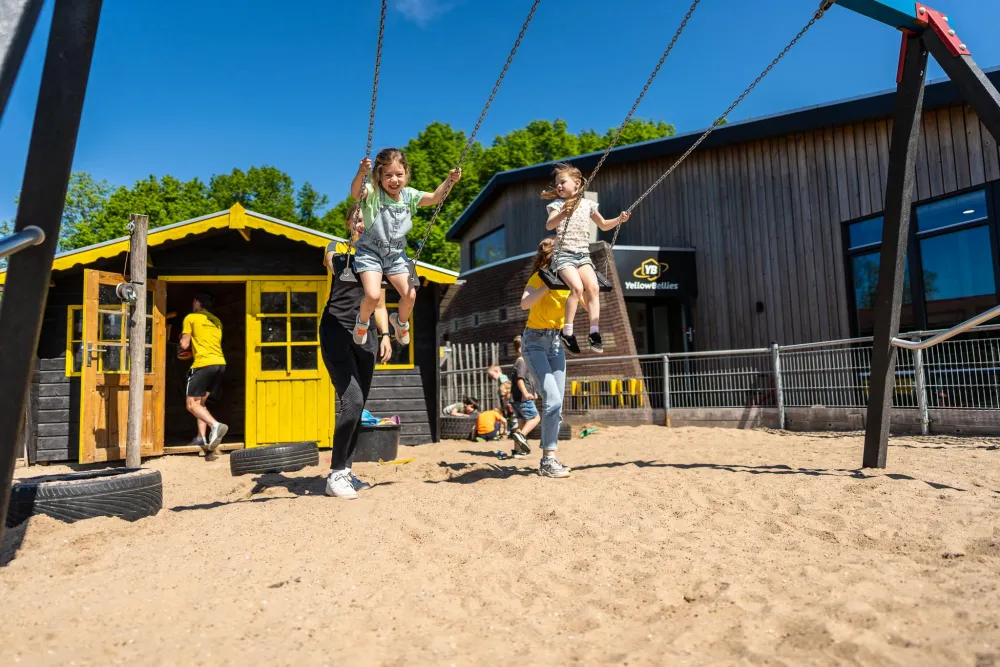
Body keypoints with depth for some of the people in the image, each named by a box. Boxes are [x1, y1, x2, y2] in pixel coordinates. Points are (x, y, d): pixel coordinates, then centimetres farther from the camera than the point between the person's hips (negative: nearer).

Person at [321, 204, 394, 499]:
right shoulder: (336, 248, 5)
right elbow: (337, 266, -22)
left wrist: (385, 335, 6)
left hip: (365, 336, 5)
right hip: (336, 332, -5)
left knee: (358, 406, 5)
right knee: (352, 400, -19)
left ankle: (346, 470, 16)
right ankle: (335, 474, -9)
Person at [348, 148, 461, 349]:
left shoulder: (409, 195, -1)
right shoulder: (373, 193, -17)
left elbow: (434, 198, 2)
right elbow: (355, 193, -37)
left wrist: (449, 181, -14)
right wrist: (360, 173, -58)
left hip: (396, 254, 4)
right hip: (370, 252, -4)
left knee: (410, 295, -7)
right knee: (373, 295, -22)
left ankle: (401, 321, 29)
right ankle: (362, 321, 14)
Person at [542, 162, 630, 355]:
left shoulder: (587, 204, 12)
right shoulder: (557, 204, 1)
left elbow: (603, 225, 24)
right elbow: (549, 225, -18)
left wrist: (619, 219, 8)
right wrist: (563, 214, -36)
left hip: (583, 255, 4)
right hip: (564, 255, -3)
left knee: (593, 287, -20)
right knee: (577, 287, -26)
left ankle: (594, 332, -17)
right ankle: (567, 331, -16)